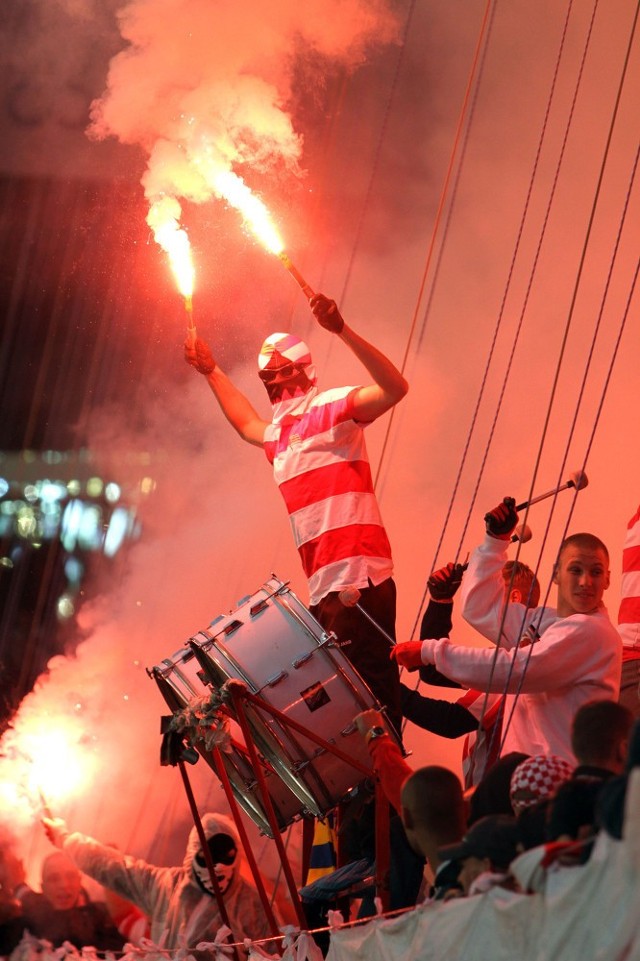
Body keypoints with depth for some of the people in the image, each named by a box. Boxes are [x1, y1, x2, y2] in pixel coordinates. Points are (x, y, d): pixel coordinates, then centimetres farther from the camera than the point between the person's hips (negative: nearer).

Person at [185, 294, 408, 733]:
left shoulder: (332, 408, -1)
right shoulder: (276, 434, 23)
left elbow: (395, 387, -19)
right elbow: (246, 424, 48)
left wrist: (342, 330, -25)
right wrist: (212, 373, 47)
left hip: (357, 577, -9)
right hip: (322, 588, 9)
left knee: (368, 686, -16)